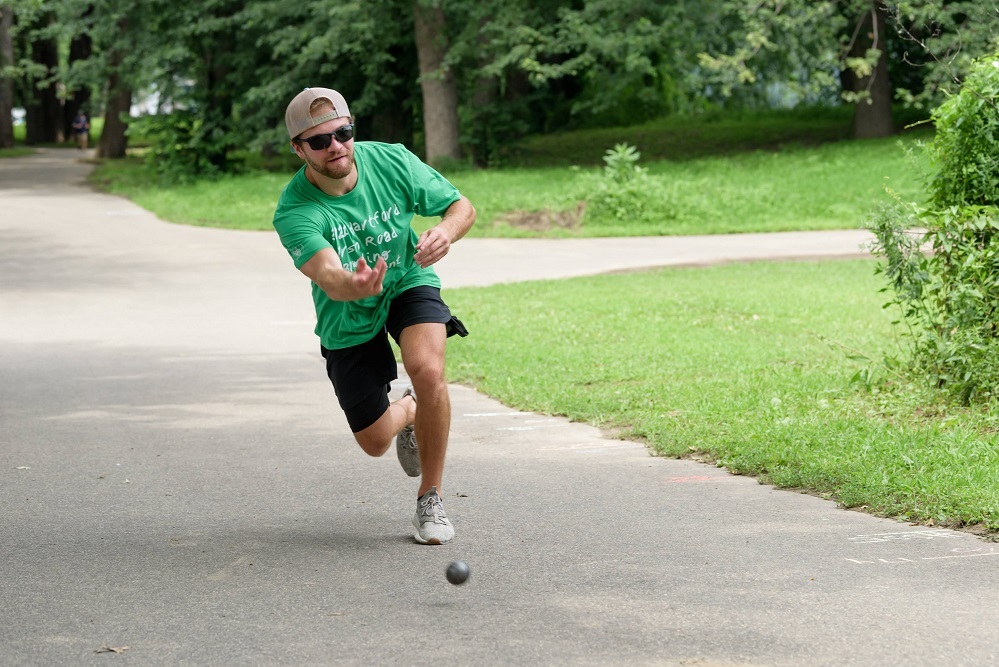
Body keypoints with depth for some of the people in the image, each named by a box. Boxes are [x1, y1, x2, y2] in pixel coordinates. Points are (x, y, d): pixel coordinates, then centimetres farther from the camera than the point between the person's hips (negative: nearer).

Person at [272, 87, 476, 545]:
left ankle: (430, 499, -12)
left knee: (427, 369, -31)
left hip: (408, 285, 0)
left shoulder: (392, 161, -21)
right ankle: (409, 411, 47)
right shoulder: (294, 212, -29)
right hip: (347, 321, 0)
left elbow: (462, 207, -9)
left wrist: (446, 231, -33)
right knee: (374, 442, 7)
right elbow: (327, 275, -46)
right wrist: (354, 285, -70)